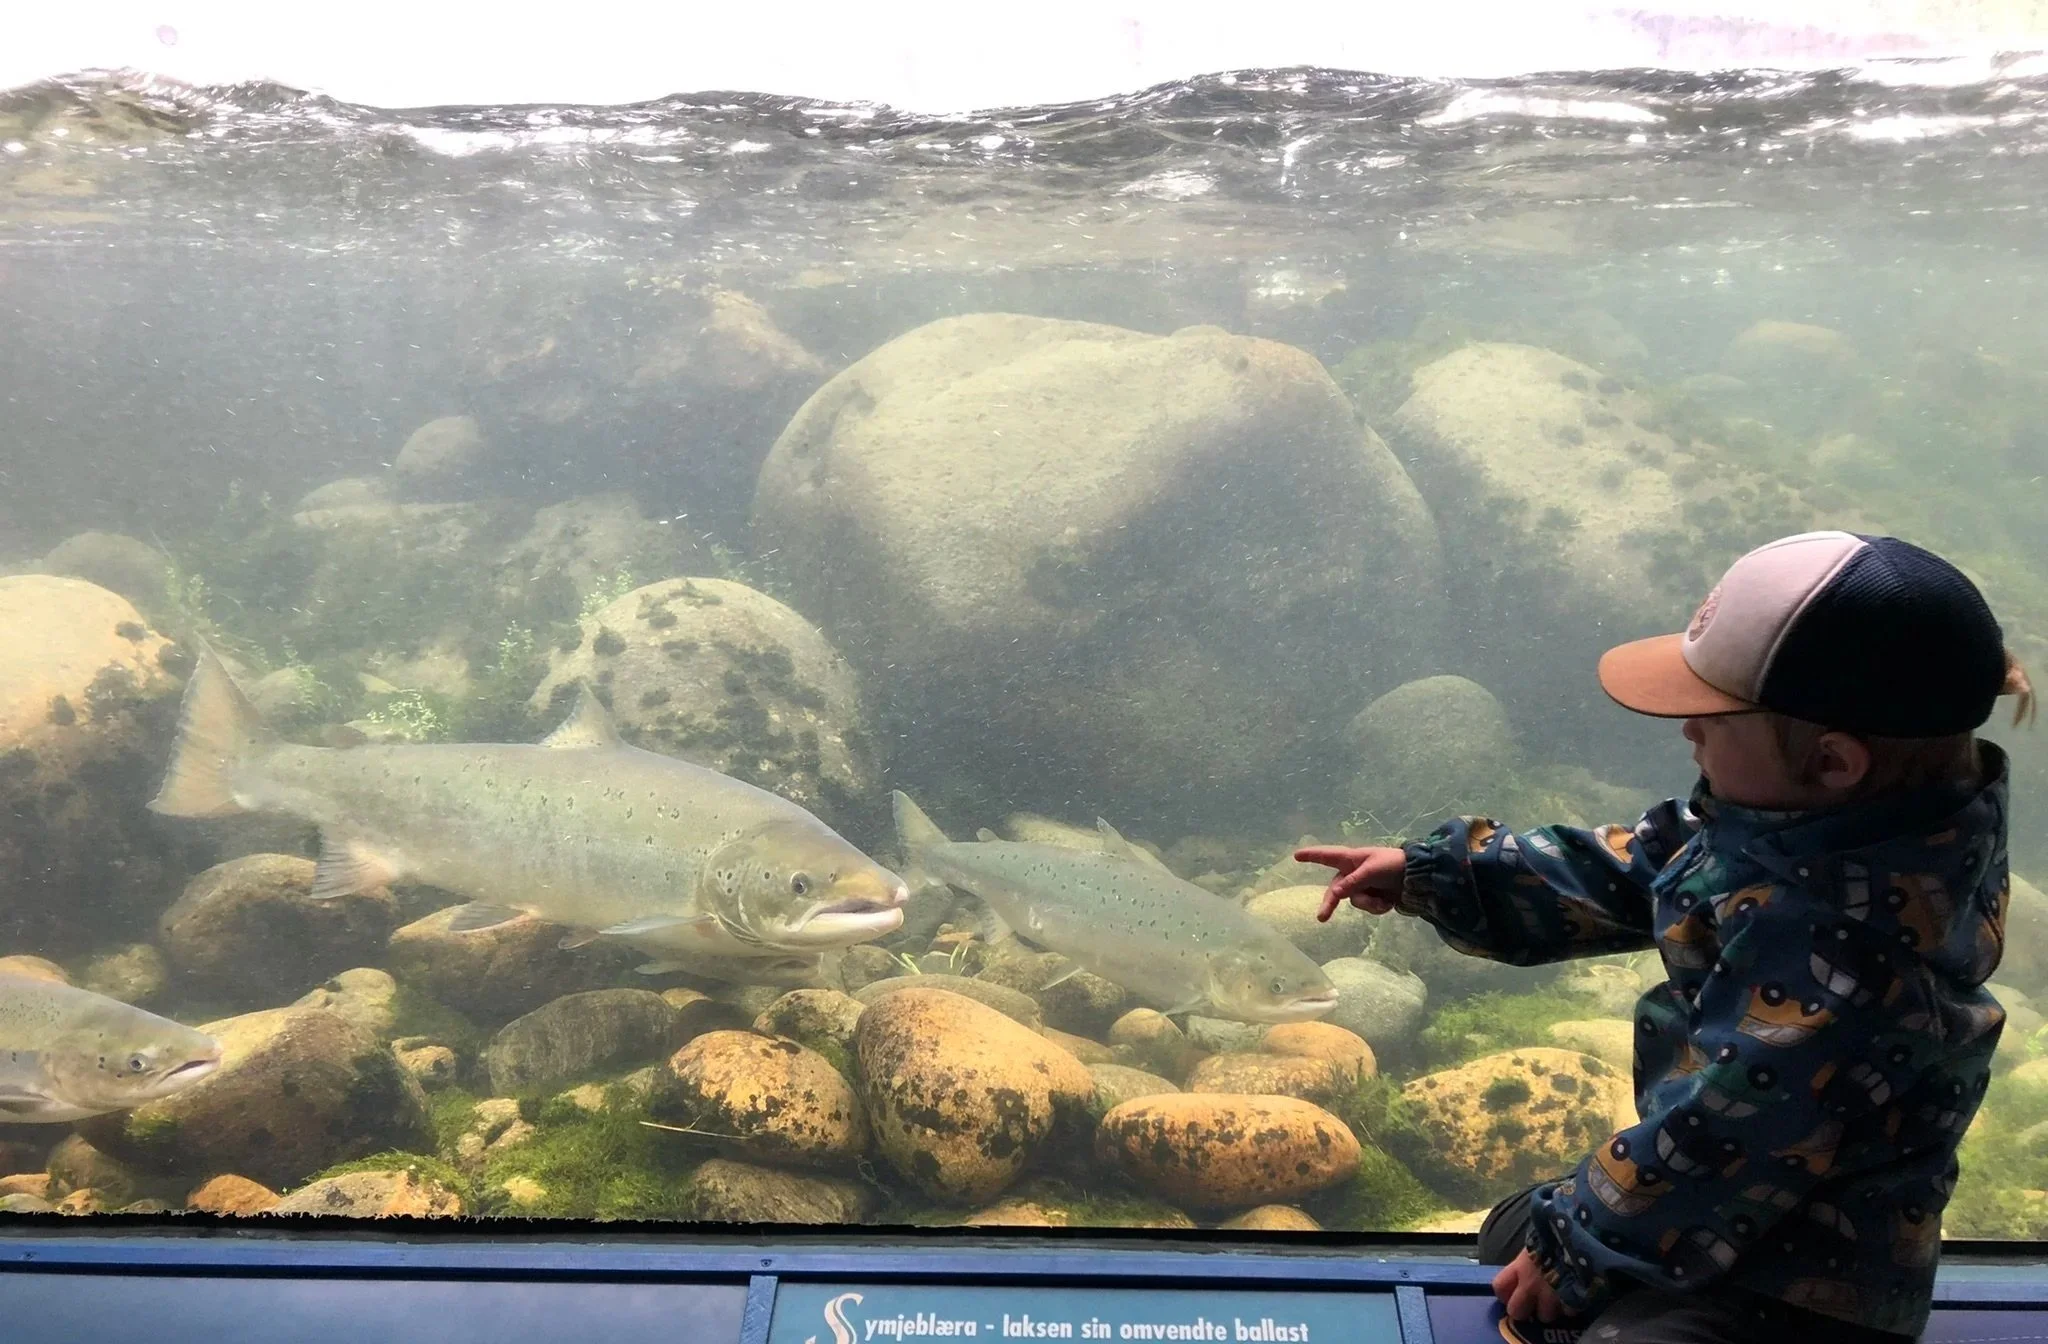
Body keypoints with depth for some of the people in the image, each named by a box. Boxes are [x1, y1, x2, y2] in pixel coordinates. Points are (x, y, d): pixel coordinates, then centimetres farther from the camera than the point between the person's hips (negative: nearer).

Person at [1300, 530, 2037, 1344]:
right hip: (1740, 1185, 9)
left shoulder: (1845, 948, -37)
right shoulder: (1810, 816, -9)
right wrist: (1432, 874, 4)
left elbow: (1719, 1134, -29)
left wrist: (1575, 1253, -15)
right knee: (1511, 1233, 24)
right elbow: (1627, 871, 4)